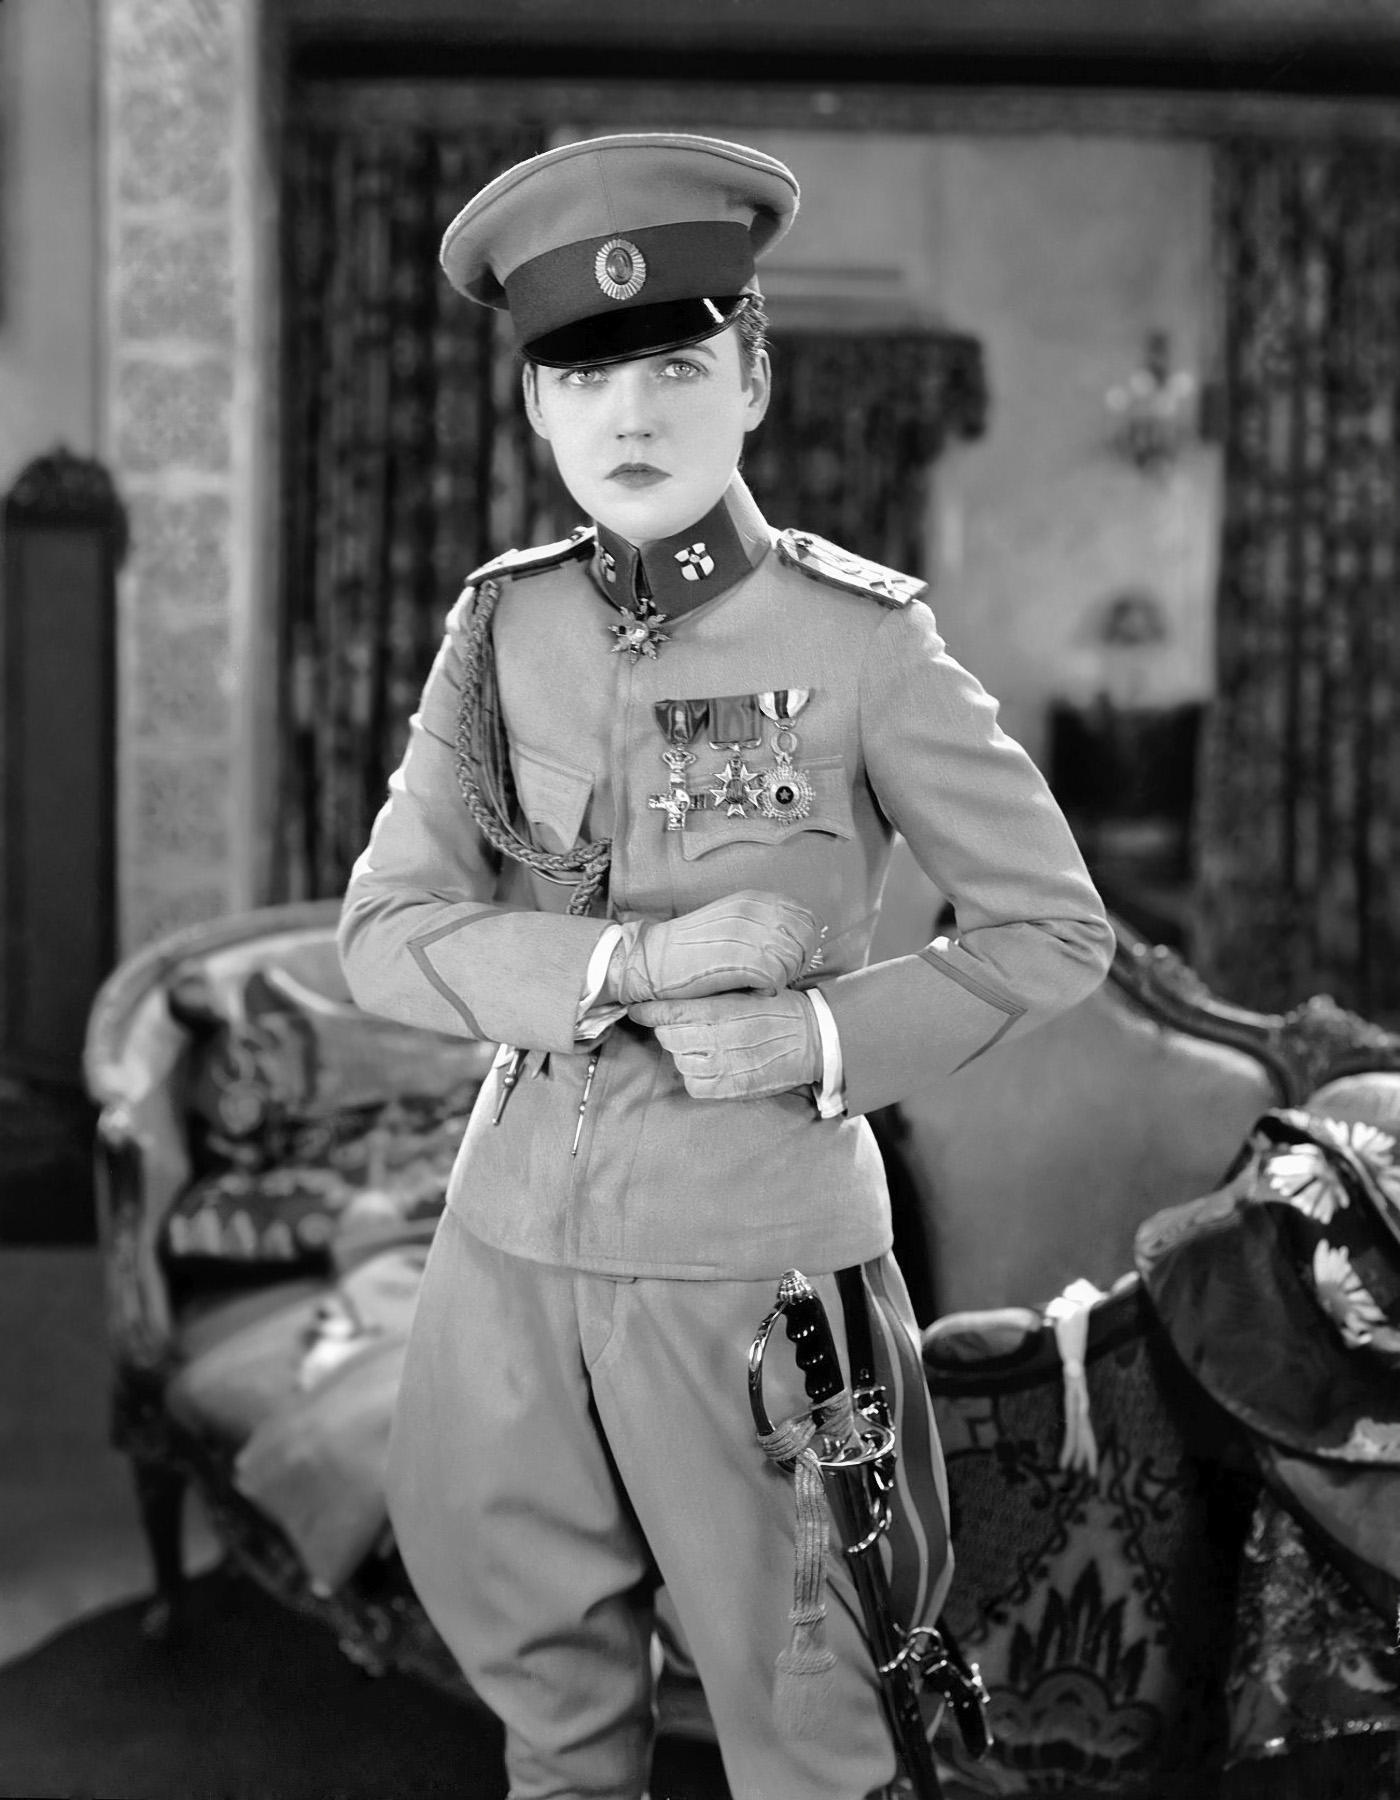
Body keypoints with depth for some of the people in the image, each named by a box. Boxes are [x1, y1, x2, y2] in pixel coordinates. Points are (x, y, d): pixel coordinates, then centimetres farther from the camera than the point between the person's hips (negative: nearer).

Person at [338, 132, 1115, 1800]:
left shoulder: (860, 641, -11)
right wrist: (637, 961, -19)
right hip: (512, 1238, 4)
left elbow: (1055, 929, -3)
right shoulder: (501, 626, 0)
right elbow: (386, 935, -4)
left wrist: (818, 1039, -16)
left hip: (750, 1254, -3)